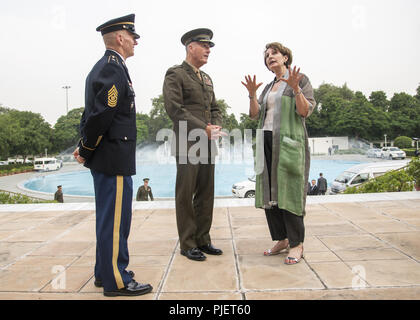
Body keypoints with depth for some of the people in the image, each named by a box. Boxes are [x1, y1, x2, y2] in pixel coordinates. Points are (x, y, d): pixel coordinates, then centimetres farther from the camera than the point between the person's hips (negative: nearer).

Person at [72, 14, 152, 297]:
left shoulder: (104, 66, 18)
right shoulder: (114, 68, -14)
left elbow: (93, 113, 18)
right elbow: (100, 115, -21)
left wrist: (85, 148, 13)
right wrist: (86, 150, -10)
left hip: (107, 157, 10)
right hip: (114, 159, -10)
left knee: (110, 218, 17)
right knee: (115, 220, -2)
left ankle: (106, 272, 31)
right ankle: (116, 282, 11)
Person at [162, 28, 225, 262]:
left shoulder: (207, 78, 21)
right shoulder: (175, 74, -3)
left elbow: (215, 108, 22)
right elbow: (174, 108, -14)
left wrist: (217, 126, 0)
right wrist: (204, 128, -16)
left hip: (208, 144, 8)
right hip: (187, 144, -7)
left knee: (206, 193, 10)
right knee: (185, 195, 0)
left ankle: (203, 239, 21)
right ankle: (188, 244, 10)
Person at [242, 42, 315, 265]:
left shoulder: (301, 80, 4)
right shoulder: (268, 88, 22)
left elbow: (305, 112, -7)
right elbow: (255, 115, 11)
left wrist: (295, 88, -19)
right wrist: (252, 95, -3)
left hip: (289, 141, -6)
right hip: (267, 142, 6)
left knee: (289, 191, -8)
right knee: (270, 191, 4)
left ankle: (297, 244, 1)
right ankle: (281, 239, 14)